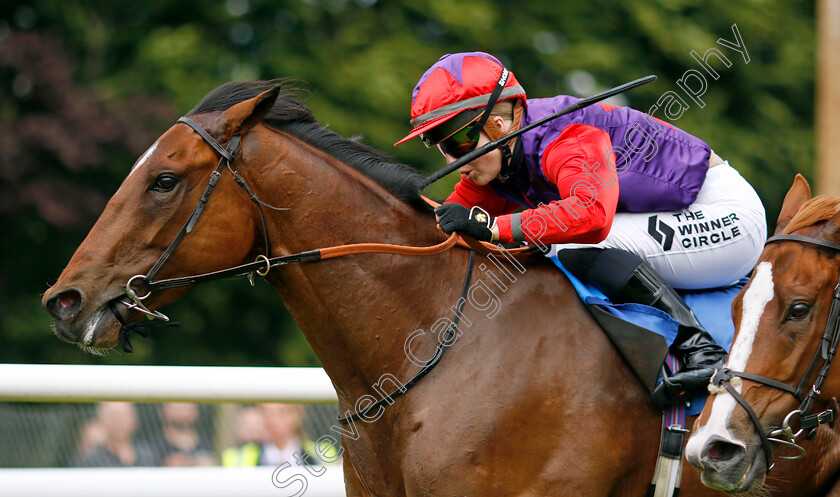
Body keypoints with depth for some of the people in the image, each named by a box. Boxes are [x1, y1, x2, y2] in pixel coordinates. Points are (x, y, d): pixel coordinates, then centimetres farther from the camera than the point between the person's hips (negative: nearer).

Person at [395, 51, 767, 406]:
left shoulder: (569, 140, -27)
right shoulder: (496, 160, 2)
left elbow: (592, 213, -45)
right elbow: (446, 222, 8)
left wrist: (491, 227, -45)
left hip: (723, 215, -10)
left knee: (579, 245, -26)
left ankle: (699, 349, -28)